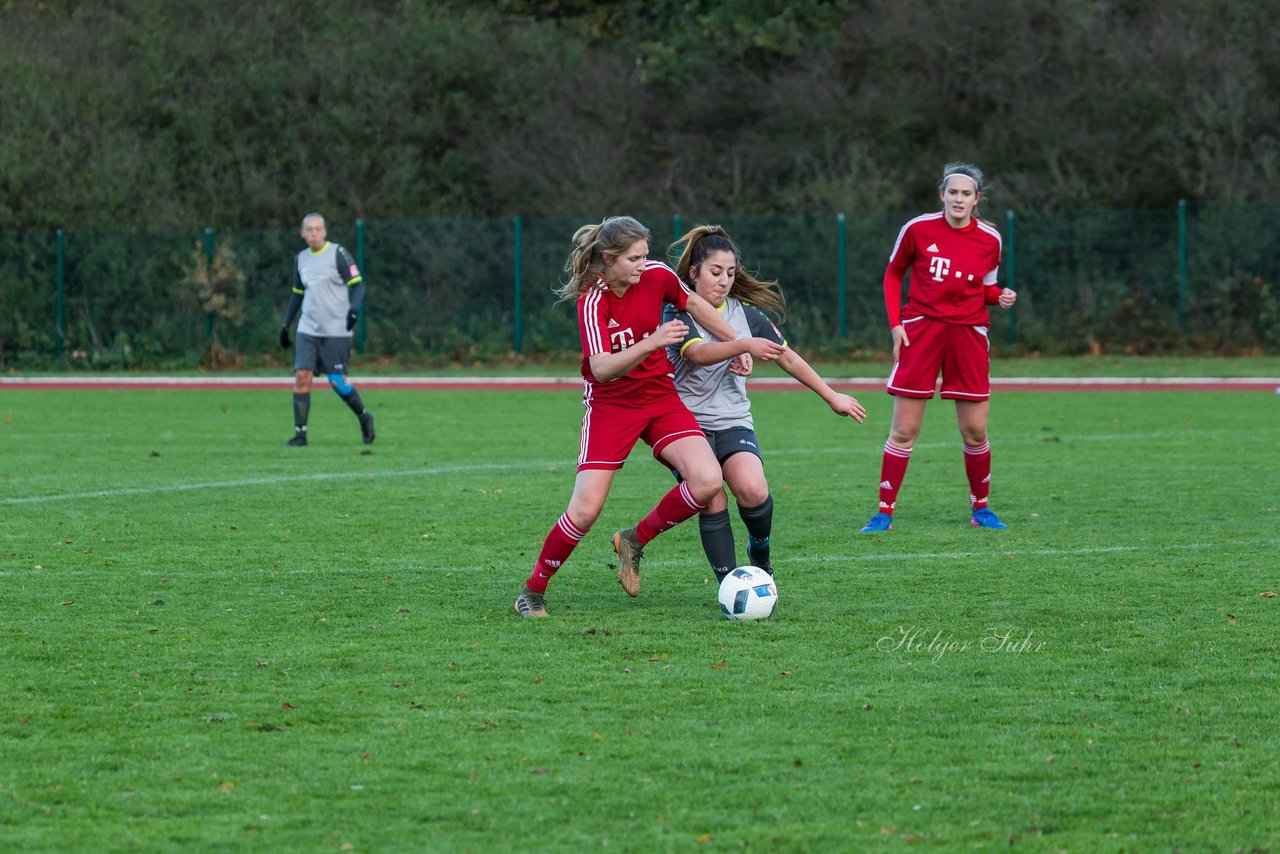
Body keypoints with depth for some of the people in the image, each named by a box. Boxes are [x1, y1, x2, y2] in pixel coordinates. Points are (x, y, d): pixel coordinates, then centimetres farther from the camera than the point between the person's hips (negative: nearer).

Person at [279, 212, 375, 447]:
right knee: (301, 376, -8)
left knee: (337, 382, -5)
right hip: (308, 329, 5)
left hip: (336, 330, -5)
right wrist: (285, 325, 21)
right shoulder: (302, 259, 12)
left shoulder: (338, 253, -5)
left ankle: (364, 417, 20)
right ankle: (300, 432, -5)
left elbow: (358, 285, -8)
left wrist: (354, 308, -26)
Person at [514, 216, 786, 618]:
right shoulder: (593, 301, -21)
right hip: (610, 404, -4)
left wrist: (737, 344, 14)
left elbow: (693, 303, 14)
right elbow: (602, 369, -33)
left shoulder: (657, 276, -9)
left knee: (707, 481, -17)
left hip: (660, 396, 4)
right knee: (585, 511, -13)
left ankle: (635, 541, 7)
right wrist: (651, 343, -46)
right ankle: (532, 591, 8)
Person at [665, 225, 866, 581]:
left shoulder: (745, 314, 8)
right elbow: (698, 354, -24)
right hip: (687, 422, -2)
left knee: (753, 491, -22)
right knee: (712, 501, -18)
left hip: (733, 422, 3)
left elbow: (787, 357, 16)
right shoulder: (679, 313, -5)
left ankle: (759, 548, 9)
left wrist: (831, 396, 17)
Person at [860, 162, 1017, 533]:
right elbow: (893, 273, 8)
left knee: (975, 431, 3)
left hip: (968, 332, 1)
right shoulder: (918, 229, -5)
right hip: (920, 330, -1)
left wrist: (1000, 295, -10)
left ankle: (980, 508, 20)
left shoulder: (989, 239, 0)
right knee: (903, 431, -2)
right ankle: (884, 512, 5)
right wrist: (895, 323, -1)